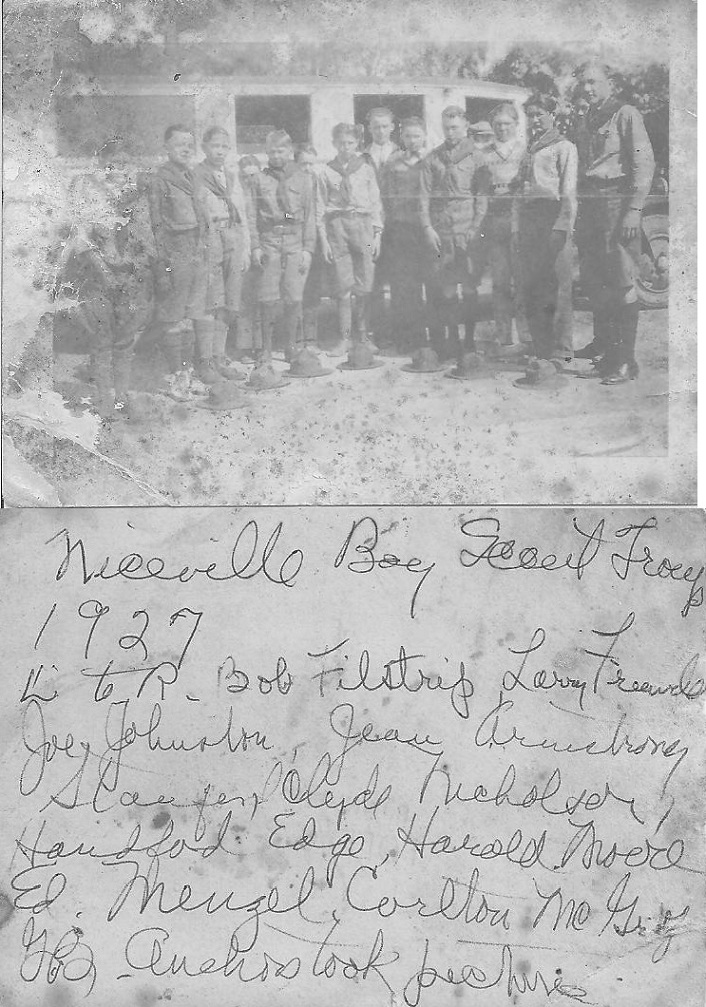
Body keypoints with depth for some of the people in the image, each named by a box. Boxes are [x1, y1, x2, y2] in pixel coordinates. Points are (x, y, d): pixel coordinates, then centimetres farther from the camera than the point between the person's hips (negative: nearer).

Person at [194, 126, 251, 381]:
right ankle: (206, 361, -6)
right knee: (209, 303, -10)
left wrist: (246, 248, 14)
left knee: (227, 305, 4)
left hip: (233, 242, 6)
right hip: (207, 242, -6)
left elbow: (243, 215, 21)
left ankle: (219, 358, 12)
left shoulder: (233, 178, 20)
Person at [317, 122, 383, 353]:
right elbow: (320, 207, 8)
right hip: (337, 225, -1)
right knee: (344, 286, -4)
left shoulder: (366, 169, 10)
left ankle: (362, 335, 7)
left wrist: (377, 234, 4)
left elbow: (375, 203, 11)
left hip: (363, 224, 1)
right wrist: (323, 238, 1)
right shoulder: (327, 171, 8)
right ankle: (344, 338, 1)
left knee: (364, 286, -4)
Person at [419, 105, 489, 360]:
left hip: (467, 230, -2)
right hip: (440, 230, 2)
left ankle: (469, 340, 3)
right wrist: (427, 227, -3)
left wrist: (474, 228, -9)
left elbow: (482, 195, 1)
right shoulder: (432, 158, 13)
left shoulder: (476, 156, 6)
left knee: (469, 286, -3)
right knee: (445, 287, -1)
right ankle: (451, 340, 5)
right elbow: (424, 196, 9)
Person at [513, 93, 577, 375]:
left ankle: (559, 353, -11)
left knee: (556, 286, -11)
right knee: (530, 288, 5)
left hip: (552, 212, -7)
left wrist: (562, 226, -18)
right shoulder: (530, 148, 25)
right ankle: (541, 349, 12)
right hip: (527, 216, 7)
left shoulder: (564, 147, 3)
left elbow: (569, 191, -7)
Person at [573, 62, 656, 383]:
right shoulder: (589, 118, 18)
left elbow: (645, 163, -12)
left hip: (616, 200, -8)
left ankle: (625, 360, -7)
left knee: (621, 282, -9)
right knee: (592, 279, 13)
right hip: (590, 203, 8)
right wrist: (580, 211, 14)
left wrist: (634, 210, -18)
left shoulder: (625, 114, -5)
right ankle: (603, 344, 29)